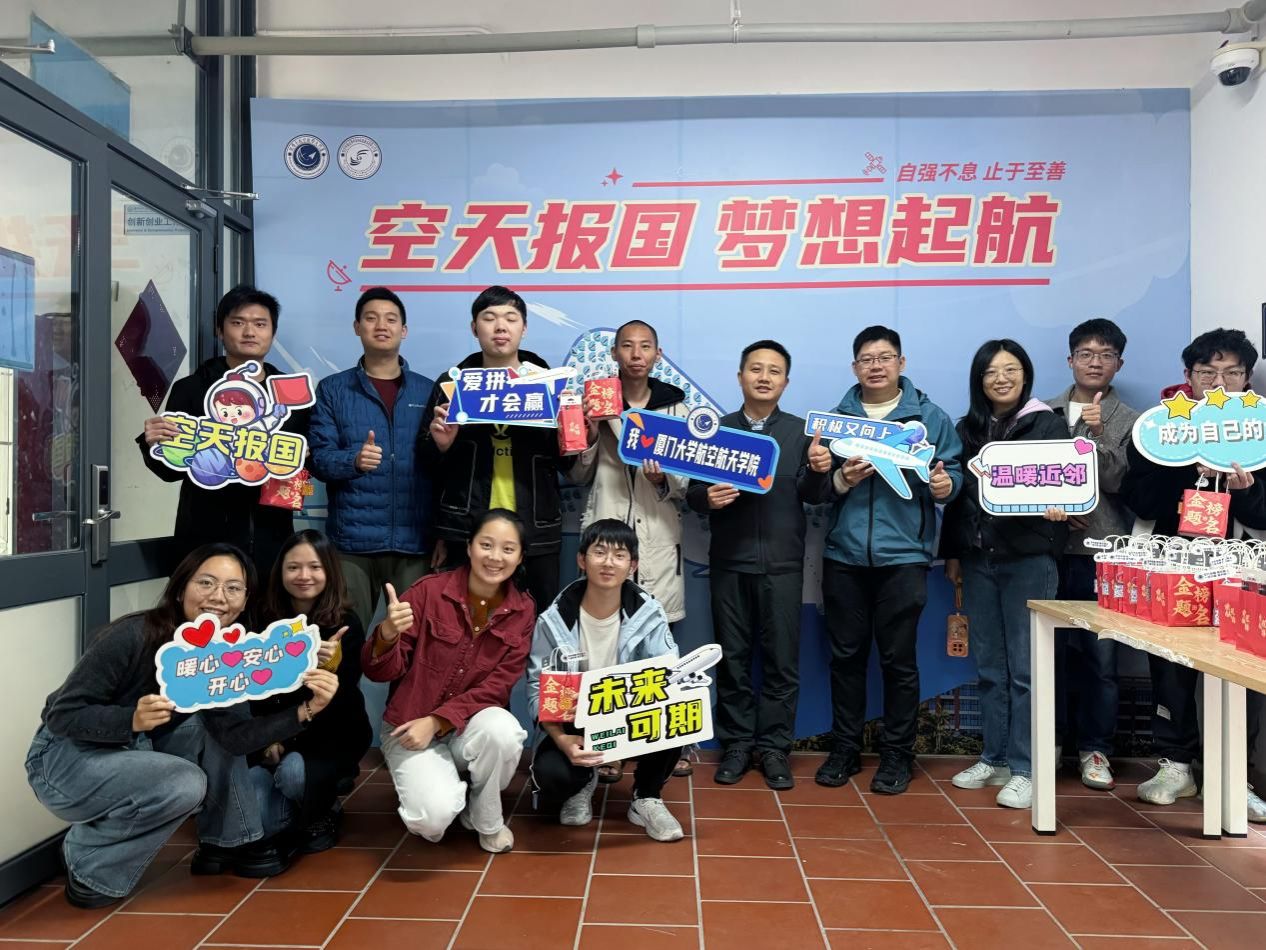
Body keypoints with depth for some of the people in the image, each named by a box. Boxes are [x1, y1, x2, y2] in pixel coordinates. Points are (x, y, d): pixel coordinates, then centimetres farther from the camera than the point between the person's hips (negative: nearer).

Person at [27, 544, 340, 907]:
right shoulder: (132, 636, -26)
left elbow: (234, 735, -17)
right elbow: (62, 716, -23)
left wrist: (306, 710, -29)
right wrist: (133, 719, -40)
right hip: (63, 760, -7)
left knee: (218, 723, -6)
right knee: (184, 783, -27)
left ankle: (227, 842, 6)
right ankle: (90, 864, -4)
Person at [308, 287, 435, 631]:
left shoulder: (428, 391, 10)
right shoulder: (332, 389, 7)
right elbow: (318, 458, -2)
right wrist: (354, 459, -20)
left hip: (414, 540, 1)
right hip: (352, 539, 0)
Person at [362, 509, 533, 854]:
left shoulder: (522, 611, -5)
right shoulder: (429, 591, -13)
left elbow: (498, 687, -8)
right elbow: (381, 672, -12)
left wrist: (436, 722, -19)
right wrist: (388, 634, -34)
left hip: (472, 725, 2)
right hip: (410, 727, -2)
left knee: (501, 729, -32)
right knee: (434, 816, -26)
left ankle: (487, 820, -1)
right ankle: (427, 783, 12)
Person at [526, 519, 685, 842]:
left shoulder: (649, 613, -11)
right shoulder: (554, 620, -14)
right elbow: (538, 690, -14)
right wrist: (562, 739, -32)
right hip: (574, 726, -1)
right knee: (550, 773, -31)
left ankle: (647, 798, 0)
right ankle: (582, 782, 11)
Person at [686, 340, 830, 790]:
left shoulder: (802, 431, 6)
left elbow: (811, 495, -3)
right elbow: (692, 491, 3)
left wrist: (819, 472, -24)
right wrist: (706, 498, -19)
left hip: (782, 562, 0)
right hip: (729, 561, 1)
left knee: (782, 658, 4)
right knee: (732, 657, 7)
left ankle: (774, 747, 16)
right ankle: (737, 744, 19)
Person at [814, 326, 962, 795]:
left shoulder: (930, 416, 5)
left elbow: (952, 472, 2)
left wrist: (945, 484, -20)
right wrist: (841, 480, -16)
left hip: (903, 554, -2)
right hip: (844, 553, 2)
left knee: (899, 658, 3)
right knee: (846, 654, 9)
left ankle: (897, 754, 18)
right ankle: (845, 748, 22)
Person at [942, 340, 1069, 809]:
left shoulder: (1048, 424, 0)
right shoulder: (967, 428, 11)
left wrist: (1057, 507, -27)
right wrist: (952, 553, 12)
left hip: (1029, 559, -4)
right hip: (978, 560, 4)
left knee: (1025, 668, -1)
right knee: (990, 668, 10)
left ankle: (1024, 769, 8)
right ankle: (995, 759, 21)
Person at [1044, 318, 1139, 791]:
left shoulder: (1128, 422, 7)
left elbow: (1118, 482, -4)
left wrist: (1097, 434, -17)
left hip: (1102, 552, -1)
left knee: (1101, 656, 2)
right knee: (1049, 650, 7)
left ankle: (1095, 748, 16)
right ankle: (1049, 740, 20)